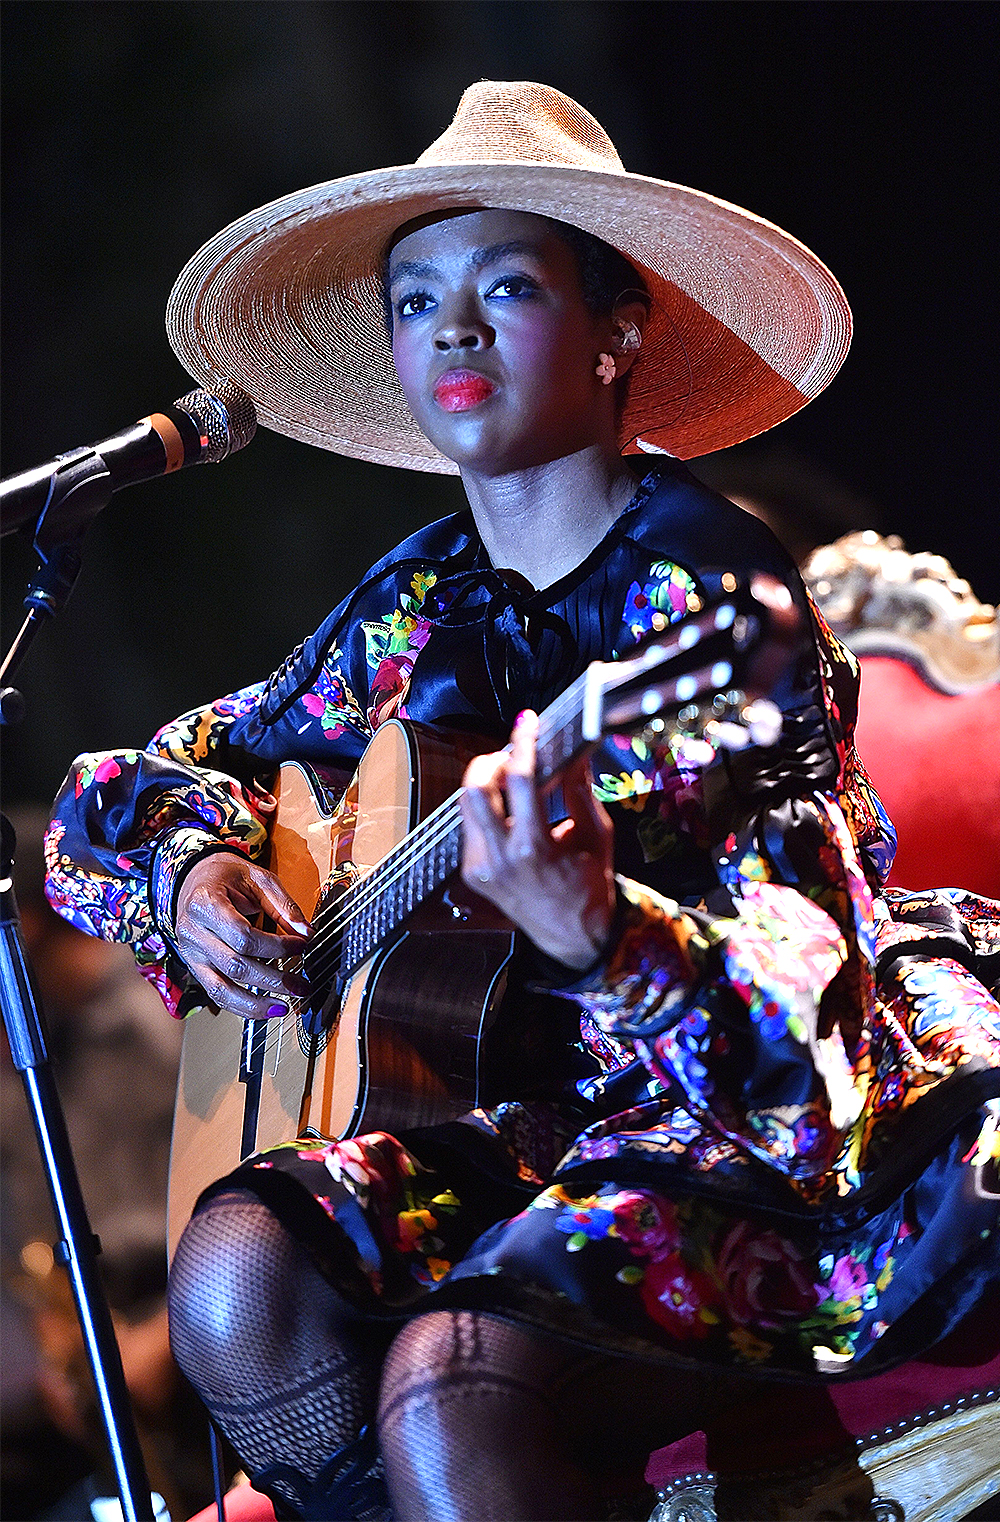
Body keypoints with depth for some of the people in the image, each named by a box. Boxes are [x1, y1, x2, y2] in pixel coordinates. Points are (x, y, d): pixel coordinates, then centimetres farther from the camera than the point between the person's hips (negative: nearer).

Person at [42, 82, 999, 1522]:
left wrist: (604, 935, -41)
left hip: (743, 1126, -6)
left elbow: (796, 1001, -20)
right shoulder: (416, 606, 9)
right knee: (237, 1275, -25)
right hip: (509, 1116, 6)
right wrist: (187, 871, 1)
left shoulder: (715, 589, -10)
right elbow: (138, 788, 25)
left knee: (448, 1382, -34)